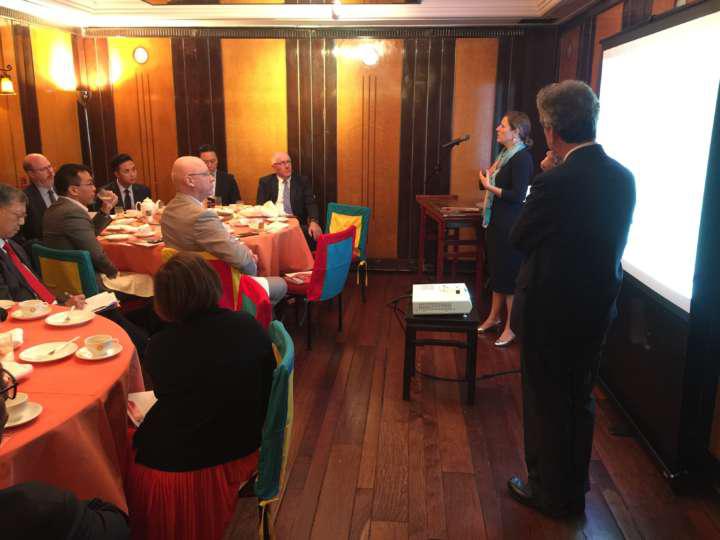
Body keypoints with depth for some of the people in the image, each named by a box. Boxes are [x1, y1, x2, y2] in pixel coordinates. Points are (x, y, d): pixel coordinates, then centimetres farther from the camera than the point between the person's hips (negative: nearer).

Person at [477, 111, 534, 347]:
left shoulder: (522, 158, -15)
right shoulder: (505, 154, 12)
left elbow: (518, 195, -21)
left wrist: (490, 187, -19)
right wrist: (488, 178, 8)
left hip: (511, 224, -9)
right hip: (496, 221, 9)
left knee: (510, 274, -1)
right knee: (496, 270, 17)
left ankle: (511, 327, 10)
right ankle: (494, 317, 31)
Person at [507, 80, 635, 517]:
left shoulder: (555, 182, -24)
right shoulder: (623, 177, -2)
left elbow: (520, 238, -11)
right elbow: (616, 242, 8)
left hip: (549, 316, -7)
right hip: (597, 312, 7)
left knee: (546, 405, 11)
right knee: (581, 401, 22)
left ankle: (549, 493, 30)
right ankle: (576, 489, 40)